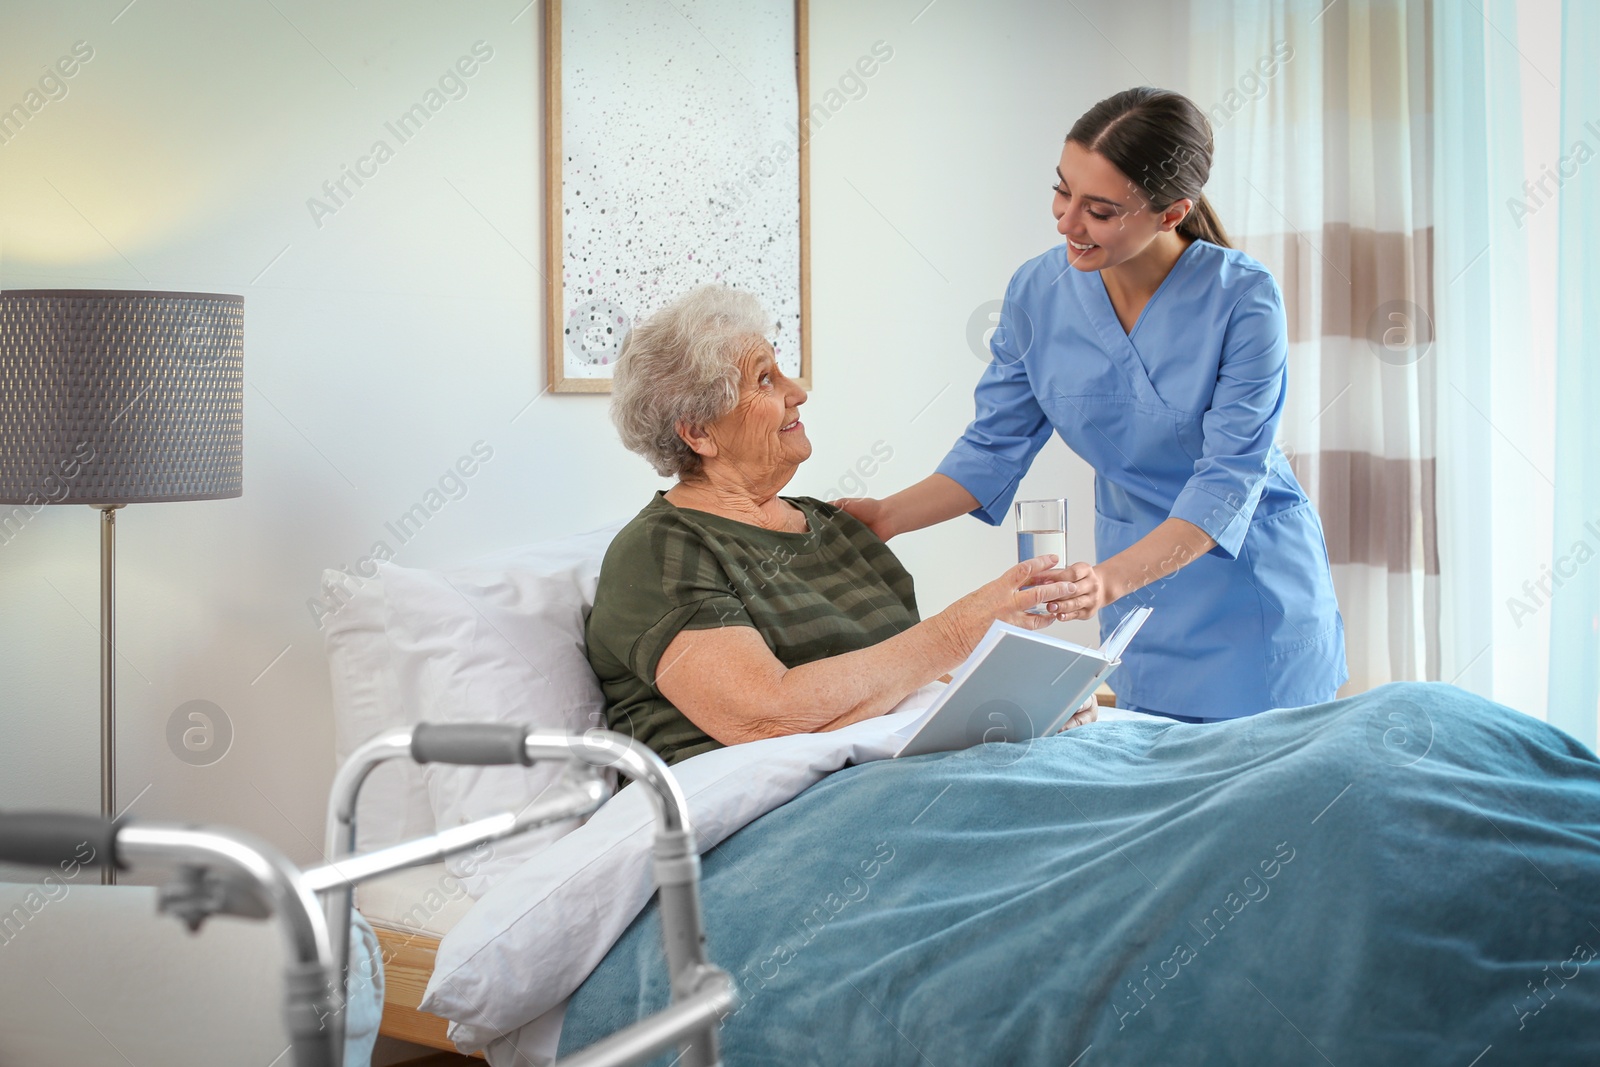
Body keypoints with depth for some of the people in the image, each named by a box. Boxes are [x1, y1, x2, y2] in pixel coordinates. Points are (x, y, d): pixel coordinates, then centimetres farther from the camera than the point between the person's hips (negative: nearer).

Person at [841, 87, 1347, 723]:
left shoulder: (1243, 299, -20)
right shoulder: (1038, 292, -8)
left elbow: (1228, 479, -24)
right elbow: (994, 448, 0)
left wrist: (1112, 578, -37)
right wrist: (887, 516, -15)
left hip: (1254, 588, -3)